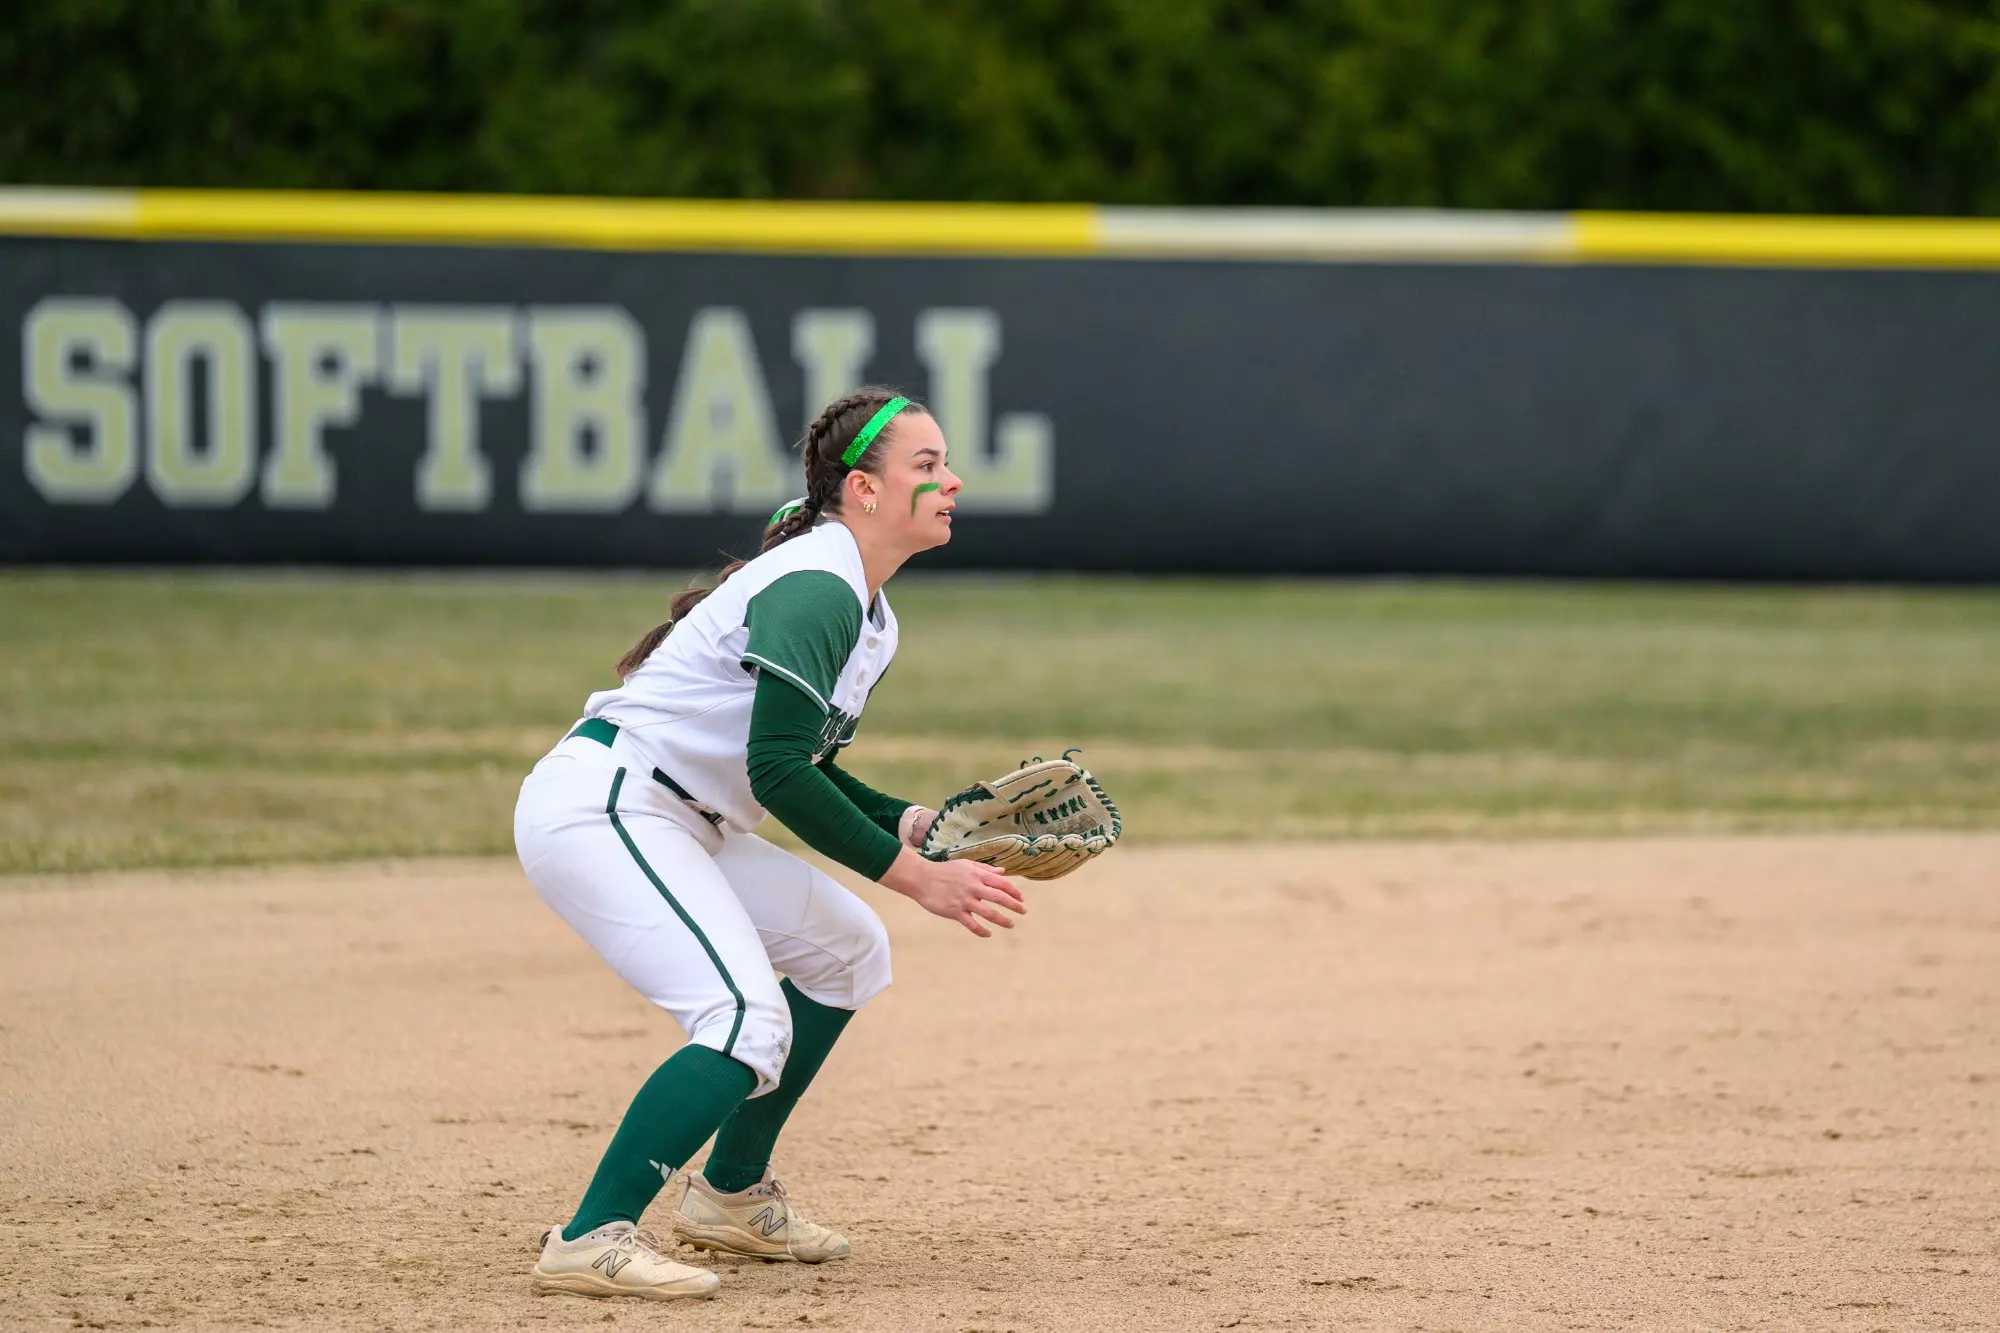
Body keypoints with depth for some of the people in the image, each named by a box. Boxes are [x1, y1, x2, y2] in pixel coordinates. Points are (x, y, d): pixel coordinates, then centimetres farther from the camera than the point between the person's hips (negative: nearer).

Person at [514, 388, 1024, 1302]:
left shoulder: (868, 614, 15)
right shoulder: (816, 590, -18)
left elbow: (804, 770, 23)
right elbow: (777, 771, -25)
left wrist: (911, 824, 6)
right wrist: (914, 877, -22)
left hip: (675, 828, 11)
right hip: (599, 807, -11)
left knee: (845, 950, 20)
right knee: (750, 1022, -24)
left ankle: (730, 1194, 26)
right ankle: (590, 1241, -24)